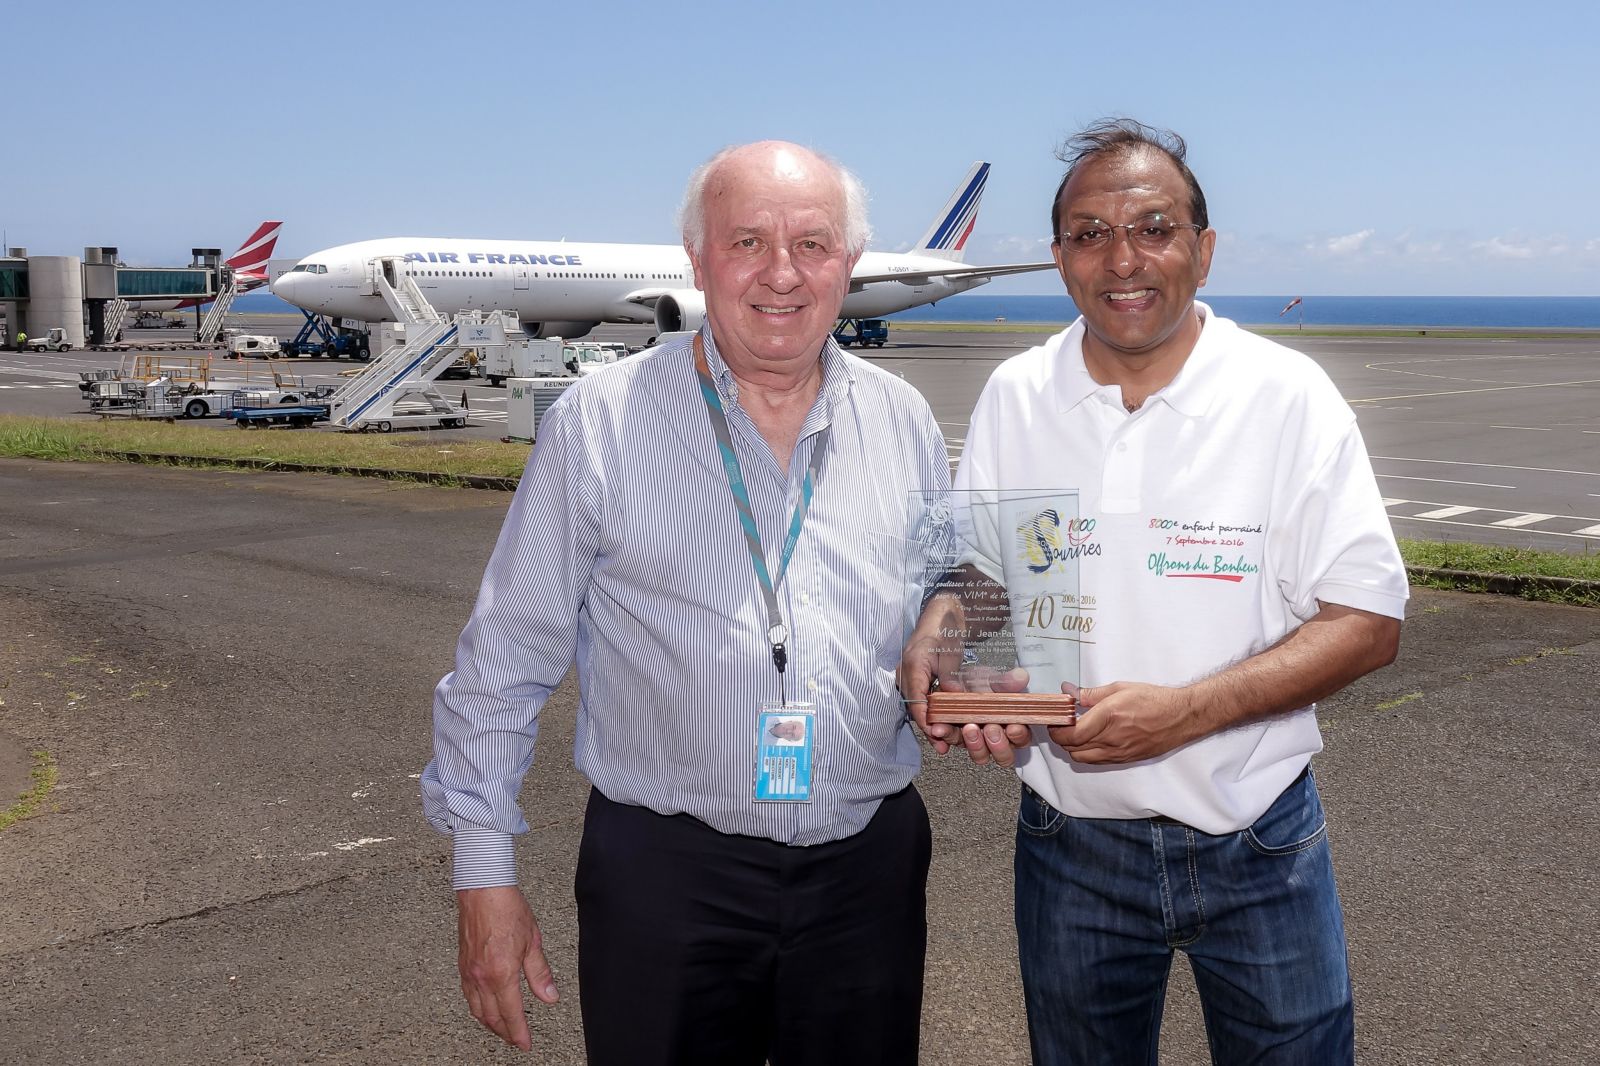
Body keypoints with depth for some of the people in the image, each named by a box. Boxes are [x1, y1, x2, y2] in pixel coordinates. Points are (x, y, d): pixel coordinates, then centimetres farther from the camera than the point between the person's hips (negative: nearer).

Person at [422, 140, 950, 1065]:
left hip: (867, 869, 3)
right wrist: (485, 873, -4)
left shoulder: (905, 422, 4)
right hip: (664, 873, -3)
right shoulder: (600, 425, -6)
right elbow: (503, 664, -3)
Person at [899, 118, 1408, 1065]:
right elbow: (975, 570, 10)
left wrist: (1185, 710, -23)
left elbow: (1369, 623, -11)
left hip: (1258, 848, -2)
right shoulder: (1015, 399, -1)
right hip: (1071, 846, 2)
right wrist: (937, 638, -14)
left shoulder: (1288, 396, -10)